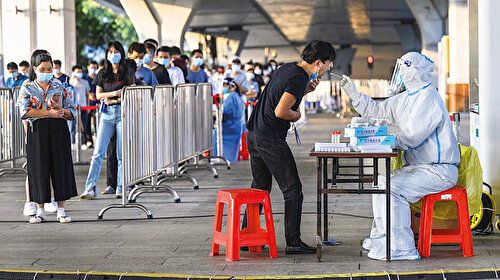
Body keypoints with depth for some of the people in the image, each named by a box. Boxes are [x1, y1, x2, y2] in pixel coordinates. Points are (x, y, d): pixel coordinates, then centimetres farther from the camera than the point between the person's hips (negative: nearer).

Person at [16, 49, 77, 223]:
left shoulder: (59, 87, 11)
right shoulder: (27, 88, 5)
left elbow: (72, 112, 10)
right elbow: (25, 111, -11)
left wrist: (60, 109, -11)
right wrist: (50, 113, -15)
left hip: (59, 130, 1)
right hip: (37, 131, -1)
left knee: (60, 167, -1)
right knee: (38, 168, -1)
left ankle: (61, 210, 4)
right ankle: (40, 211, 8)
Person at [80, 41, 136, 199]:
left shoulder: (128, 72, 5)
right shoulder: (103, 74, 12)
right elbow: (98, 95, 9)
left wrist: (115, 100, -10)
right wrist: (114, 93, -8)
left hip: (123, 112, -2)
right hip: (107, 114, 2)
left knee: (122, 154, -1)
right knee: (98, 152, -6)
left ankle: (121, 189, 5)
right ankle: (90, 188, -8)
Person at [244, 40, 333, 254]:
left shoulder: (288, 68, 11)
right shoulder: (298, 78, -17)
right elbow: (280, 111, -23)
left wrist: (304, 91, 10)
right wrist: (297, 115, -3)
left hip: (254, 135, 10)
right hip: (271, 138, -10)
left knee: (260, 187, 18)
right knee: (293, 190, -1)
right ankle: (293, 242, 1)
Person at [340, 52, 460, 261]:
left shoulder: (428, 98, -18)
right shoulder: (406, 98, 14)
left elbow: (413, 135, -26)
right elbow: (375, 112, 23)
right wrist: (353, 93, 17)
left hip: (439, 171, -10)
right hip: (420, 166, 10)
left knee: (394, 188, -24)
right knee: (382, 183, 15)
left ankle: (401, 248, -23)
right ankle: (380, 237, 22)